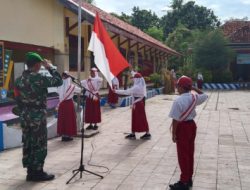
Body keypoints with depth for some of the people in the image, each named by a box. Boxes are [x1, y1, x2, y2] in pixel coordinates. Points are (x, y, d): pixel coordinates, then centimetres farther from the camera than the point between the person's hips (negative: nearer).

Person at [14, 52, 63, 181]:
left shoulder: (19, 80, 8)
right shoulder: (38, 78, -16)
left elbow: (18, 99, 12)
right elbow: (59, 81, -11)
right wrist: (50, 67, -2)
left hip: (24, 116, 8)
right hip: (38, 116, -8)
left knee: (27, 144, 12)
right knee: (39, 145, 2)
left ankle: (30, 171, 20)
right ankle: (37, 172, 9)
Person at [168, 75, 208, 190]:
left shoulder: (178, 101, -21)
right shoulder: (194, 97, -1)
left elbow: (176, 119, -20)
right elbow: (204, 96, 22)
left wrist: (173, 133, -11)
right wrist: (194, 88, 16)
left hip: (182, 127, -7)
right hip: (192, 125, 7)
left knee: (182, 155, 1)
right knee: (190, 153, 15)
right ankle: (188, 179, 26)